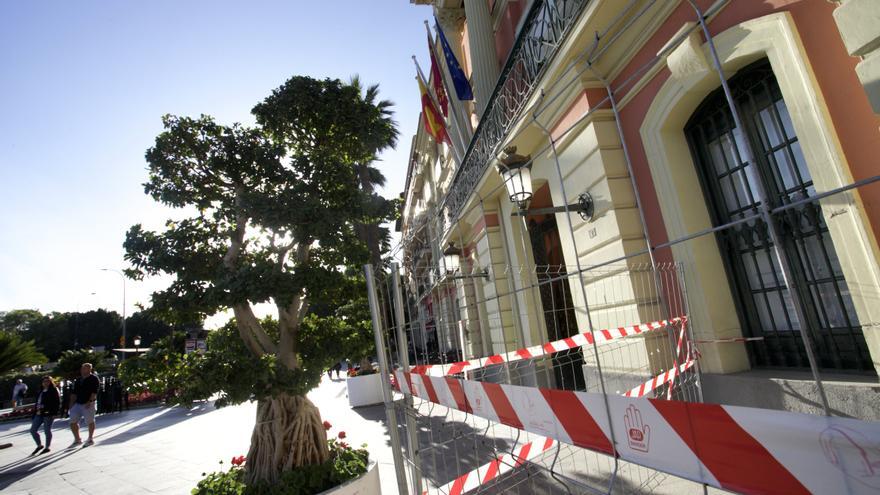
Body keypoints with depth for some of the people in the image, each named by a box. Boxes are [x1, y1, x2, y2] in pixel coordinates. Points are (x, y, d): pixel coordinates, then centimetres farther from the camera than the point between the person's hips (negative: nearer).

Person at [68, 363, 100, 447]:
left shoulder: (94, 378, -6)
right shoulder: (78, 380, 15)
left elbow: (94, 392, -13)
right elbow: (74, 393, 18)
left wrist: (90, 401, -22)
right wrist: (72, 403, 7)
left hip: (88, 404, -7)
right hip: (77, 403, 7)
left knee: (90, 422, 1)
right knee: (73, 422, 4)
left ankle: (90, 439, 14)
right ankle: (77, 439, 20)